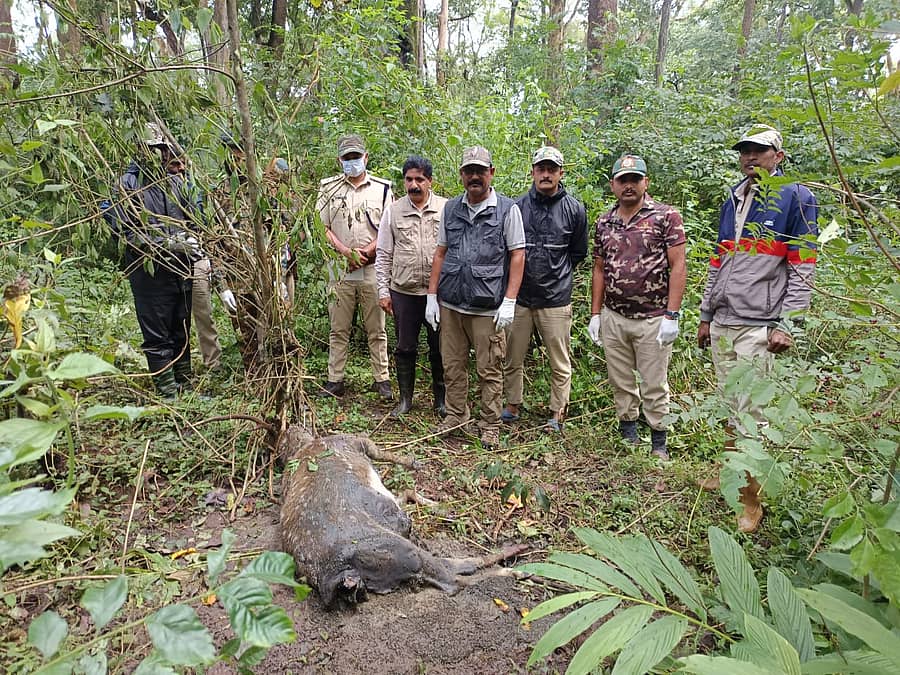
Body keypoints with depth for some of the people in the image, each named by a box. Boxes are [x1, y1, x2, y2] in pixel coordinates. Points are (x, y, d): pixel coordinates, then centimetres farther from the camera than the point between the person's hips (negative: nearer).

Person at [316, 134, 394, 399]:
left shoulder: (382, 188, 6)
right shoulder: (329, 188, 9)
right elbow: (323, 227, 4)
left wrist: (366, 252, -10)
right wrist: (346, 252, -9)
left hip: (373, 269, -1)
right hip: (339, 268, 1)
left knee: (376, 328, 4)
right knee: (338, 329, 7)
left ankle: (382, 380, 12)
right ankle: (335, 380, 14)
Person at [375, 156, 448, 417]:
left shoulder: (446, 208, 0)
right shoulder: (393, 211, 5)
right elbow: (383, 254, 6)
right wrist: (383, 291, 2)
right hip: (403, 292, 1)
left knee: (439, 348, 9)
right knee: (405, 348, 10)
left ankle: (441, 398, 25)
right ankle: (405, 398, 25)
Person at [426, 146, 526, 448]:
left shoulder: (508, 209, -1)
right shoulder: (451, 208, 11)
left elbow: (517, 255, -3)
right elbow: (440, 253, 13)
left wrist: (509, 302, -10)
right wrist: (432, 296, 7)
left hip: (488, 307, -4)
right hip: (450, 304, 4)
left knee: (489, 370, 3)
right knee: (452, 365, 12)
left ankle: (491, 426, 17)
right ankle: (456, 414, 29)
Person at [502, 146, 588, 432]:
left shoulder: (574, 209, 0)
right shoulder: (517, 206, 2)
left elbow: (578, 252, 12)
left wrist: (557, 273, 9)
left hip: (556, 300, -1)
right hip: (519, 297, 2)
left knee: (560, 363, 5)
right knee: (512, 358, 11)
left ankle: (557, 415, 20)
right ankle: (512, 407, 29)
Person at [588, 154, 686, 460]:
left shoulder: (666, 216, -5)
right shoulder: (604, 222, 9)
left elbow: (678, 265, -9)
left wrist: (671, 315, -15)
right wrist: (595, 314, 8)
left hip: (652, 319, -4)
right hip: (613, 318, 4)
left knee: (654, 386, 4)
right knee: (620, 383, 13)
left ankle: (659, 445, 20)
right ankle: (628, 437, 29)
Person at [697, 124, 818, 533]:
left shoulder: (796, 199, -2)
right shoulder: (732, 201, 17)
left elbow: (802, 268, -7)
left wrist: (787, 325, -13)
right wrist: (705, 316, 18)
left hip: (758, 326, -6)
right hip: (722, 324, 7)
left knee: (750, 414, -5)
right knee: (730, 407, 15)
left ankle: (750, 500, 8)